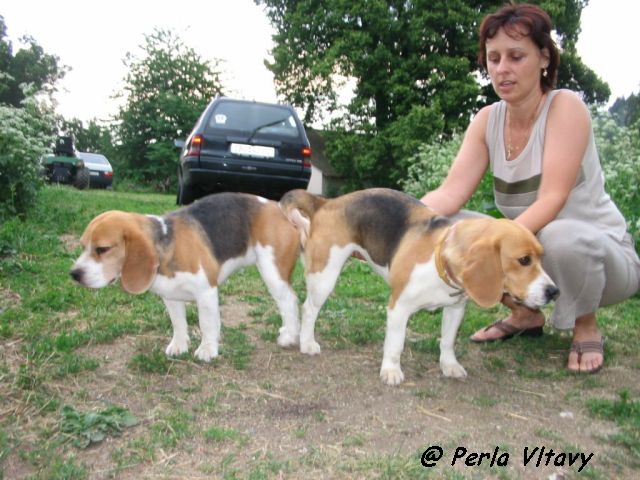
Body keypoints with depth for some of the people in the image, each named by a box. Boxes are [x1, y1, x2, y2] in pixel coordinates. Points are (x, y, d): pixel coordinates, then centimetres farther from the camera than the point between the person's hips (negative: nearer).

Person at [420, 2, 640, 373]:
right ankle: (526, 314, 9)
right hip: (532, 248, 5)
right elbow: (451, 193, -17)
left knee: (558, 236, -39)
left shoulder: (566, 106, -19)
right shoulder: (487, 120, -4)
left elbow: (551, 200, -31)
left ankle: (587, 327, -4)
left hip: (603, 253, -5)